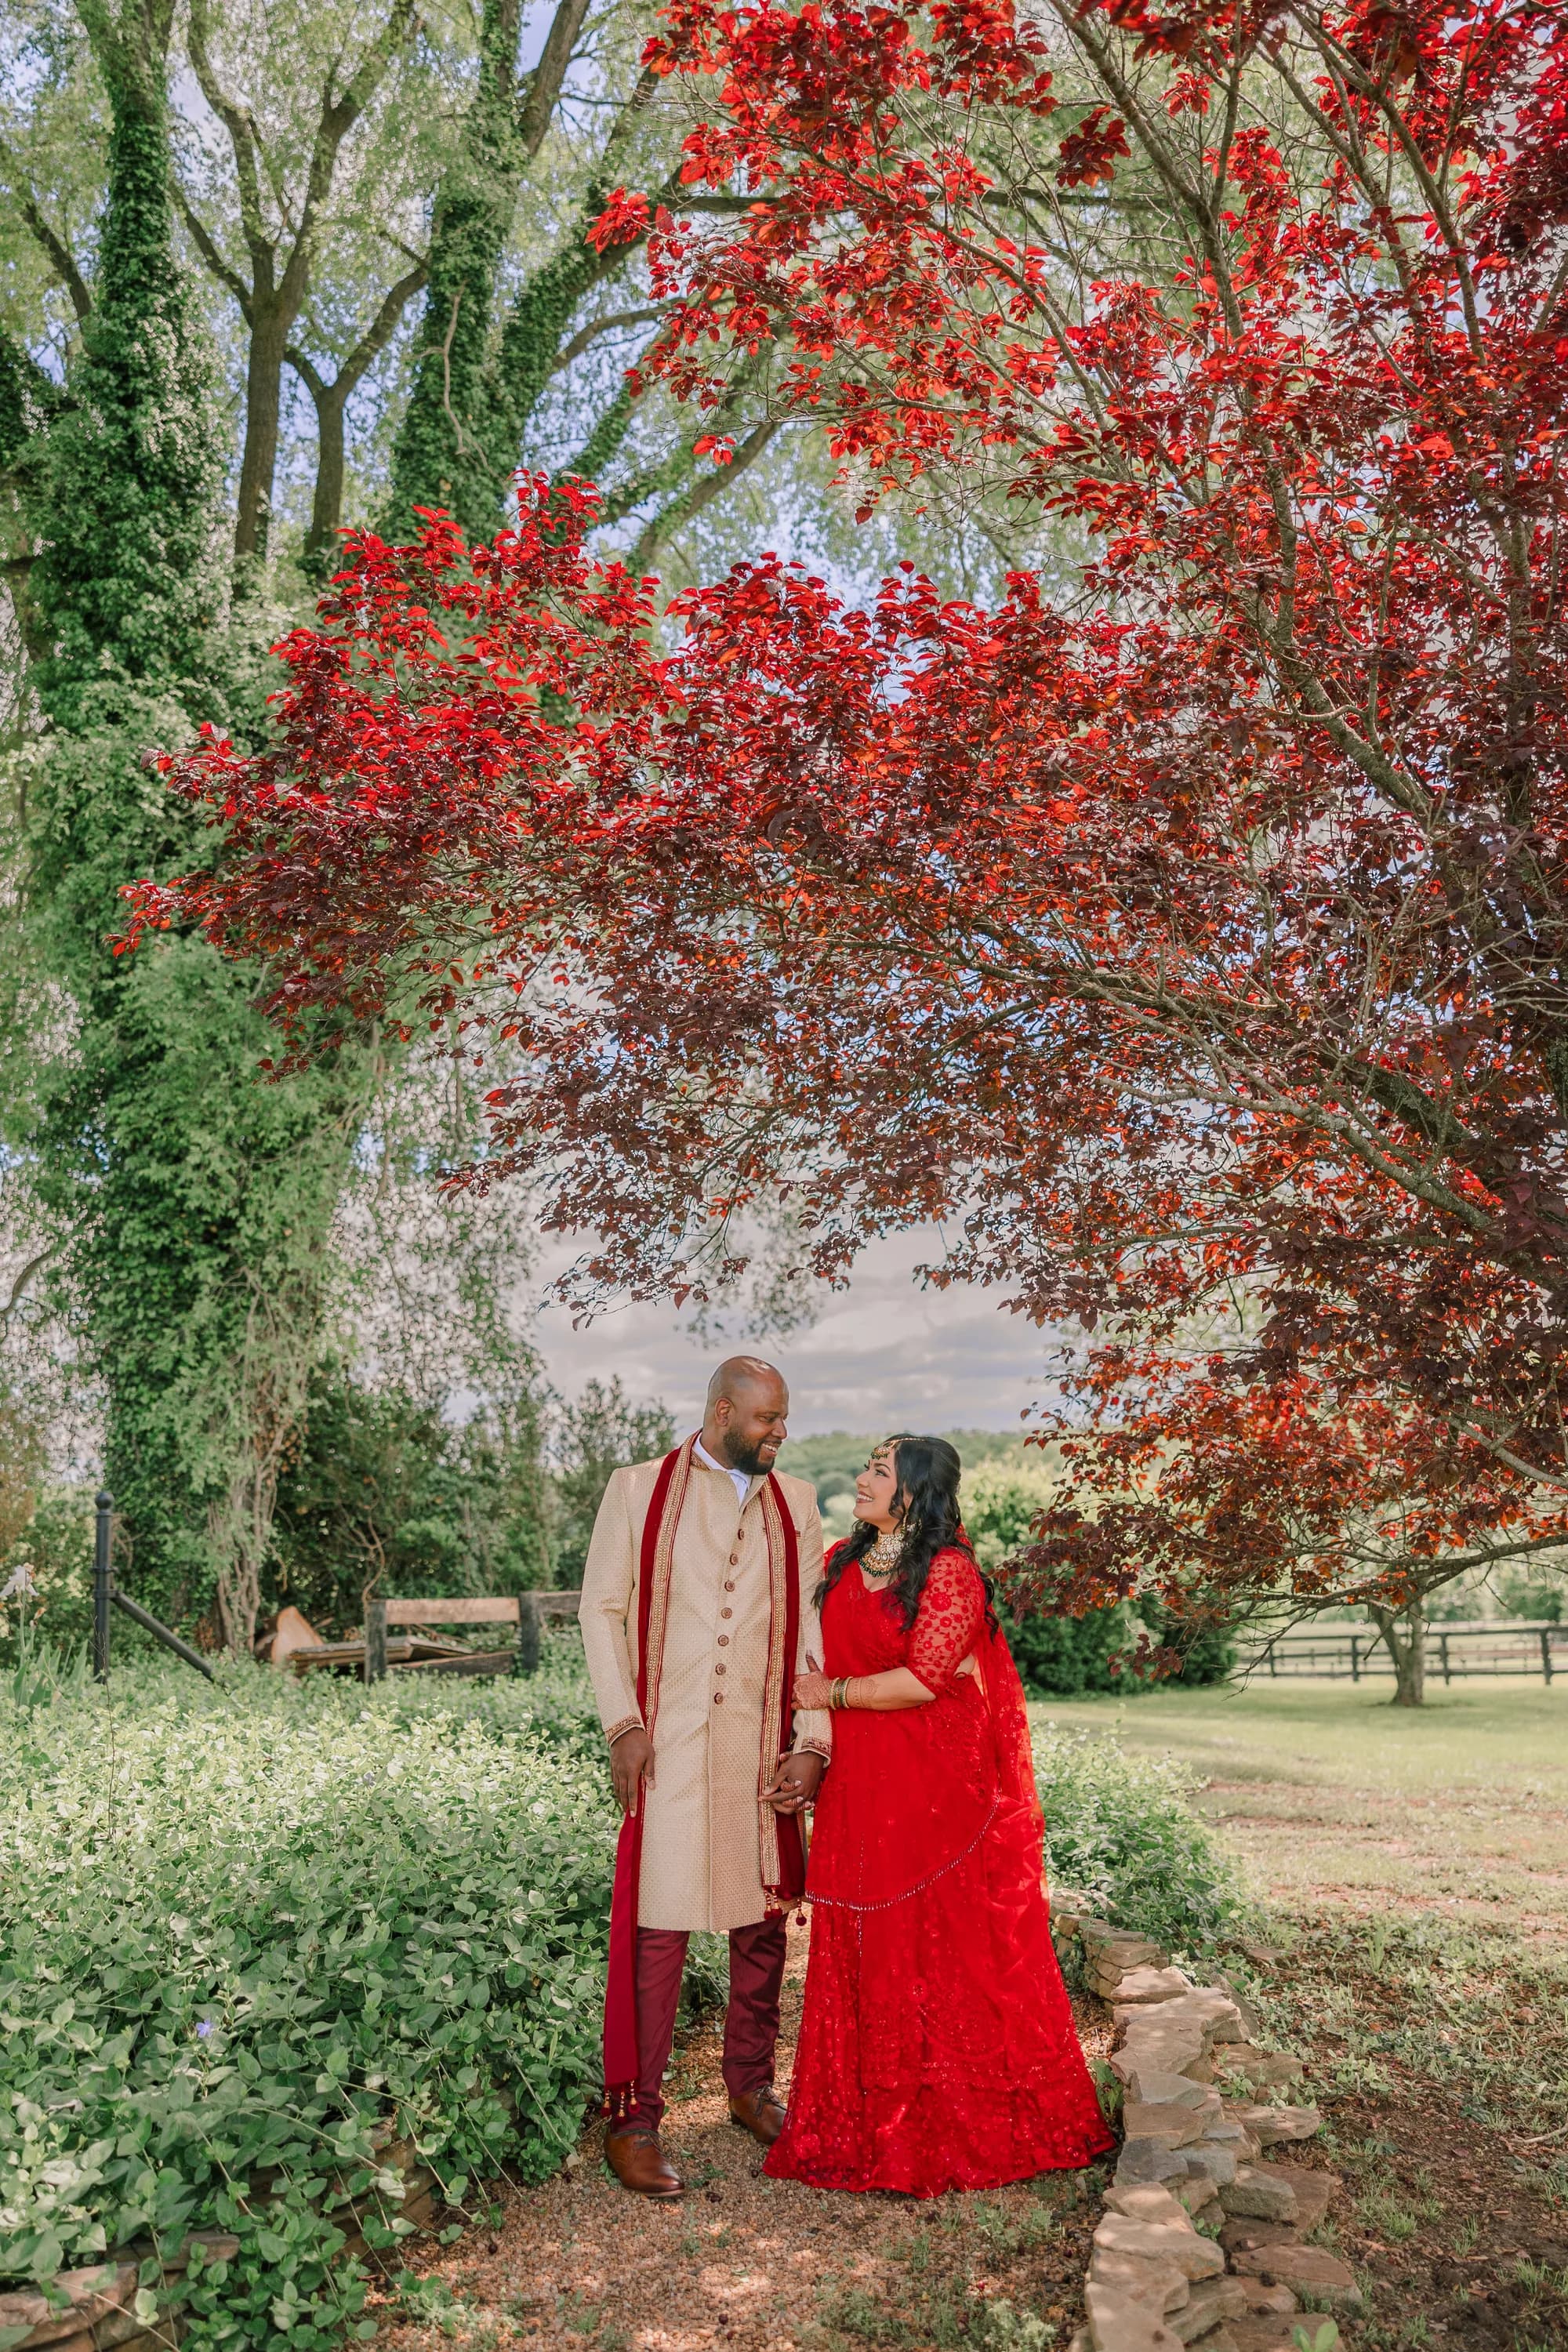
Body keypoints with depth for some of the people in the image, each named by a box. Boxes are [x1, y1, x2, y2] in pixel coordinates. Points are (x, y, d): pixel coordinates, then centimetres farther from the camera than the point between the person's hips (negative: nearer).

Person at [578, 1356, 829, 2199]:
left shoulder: (794, 1503, 10)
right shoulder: (638, 1491, 2)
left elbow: (810, 1623, 7)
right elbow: (600, 1609, 1)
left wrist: (811, 1741, -1)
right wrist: (623, 1725, -8)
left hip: (763, 1749, 4)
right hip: (667, 1748, -3)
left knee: (762, 1921, 13)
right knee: (657, 1928, -3)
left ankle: (751, 2085, 32)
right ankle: (633, 2119, 12)